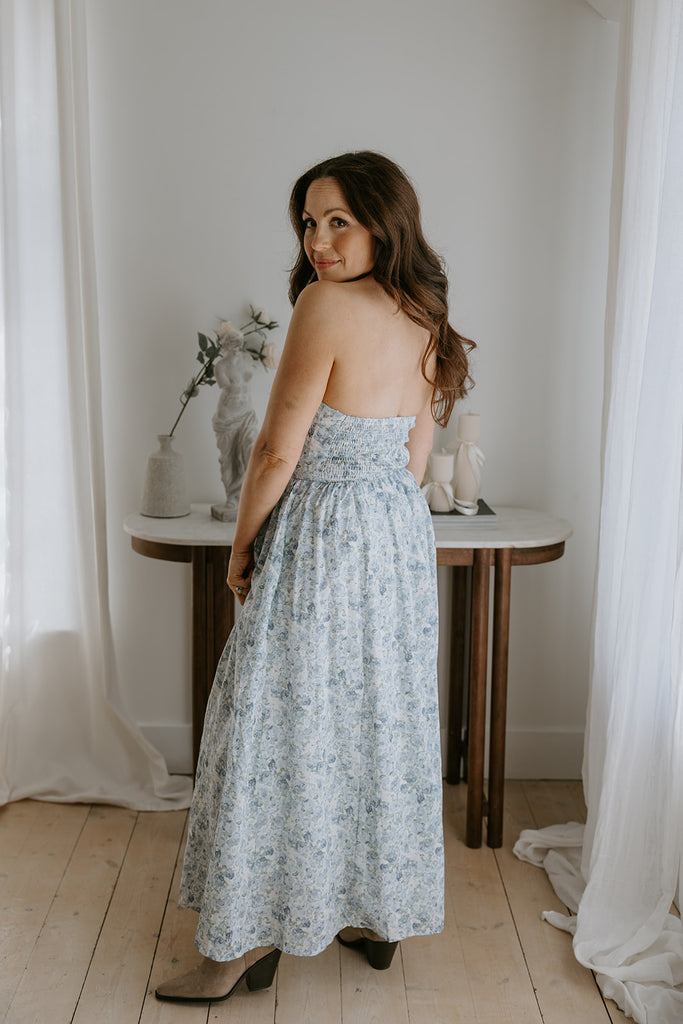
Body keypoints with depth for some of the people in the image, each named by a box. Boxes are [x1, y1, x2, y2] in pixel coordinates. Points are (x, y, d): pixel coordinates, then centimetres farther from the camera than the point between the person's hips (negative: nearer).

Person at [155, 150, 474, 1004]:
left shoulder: (328, 305, -17)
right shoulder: (426, 319, 7)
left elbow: (279, 453, -16)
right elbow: (414, 462, 11)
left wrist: (241, 547, -3)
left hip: (322, 541, -8)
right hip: (402, 538, 8)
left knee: (286, 728, 3)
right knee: (382, 720, 16)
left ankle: (252, 941, 16)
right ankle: (381, 917, 30)